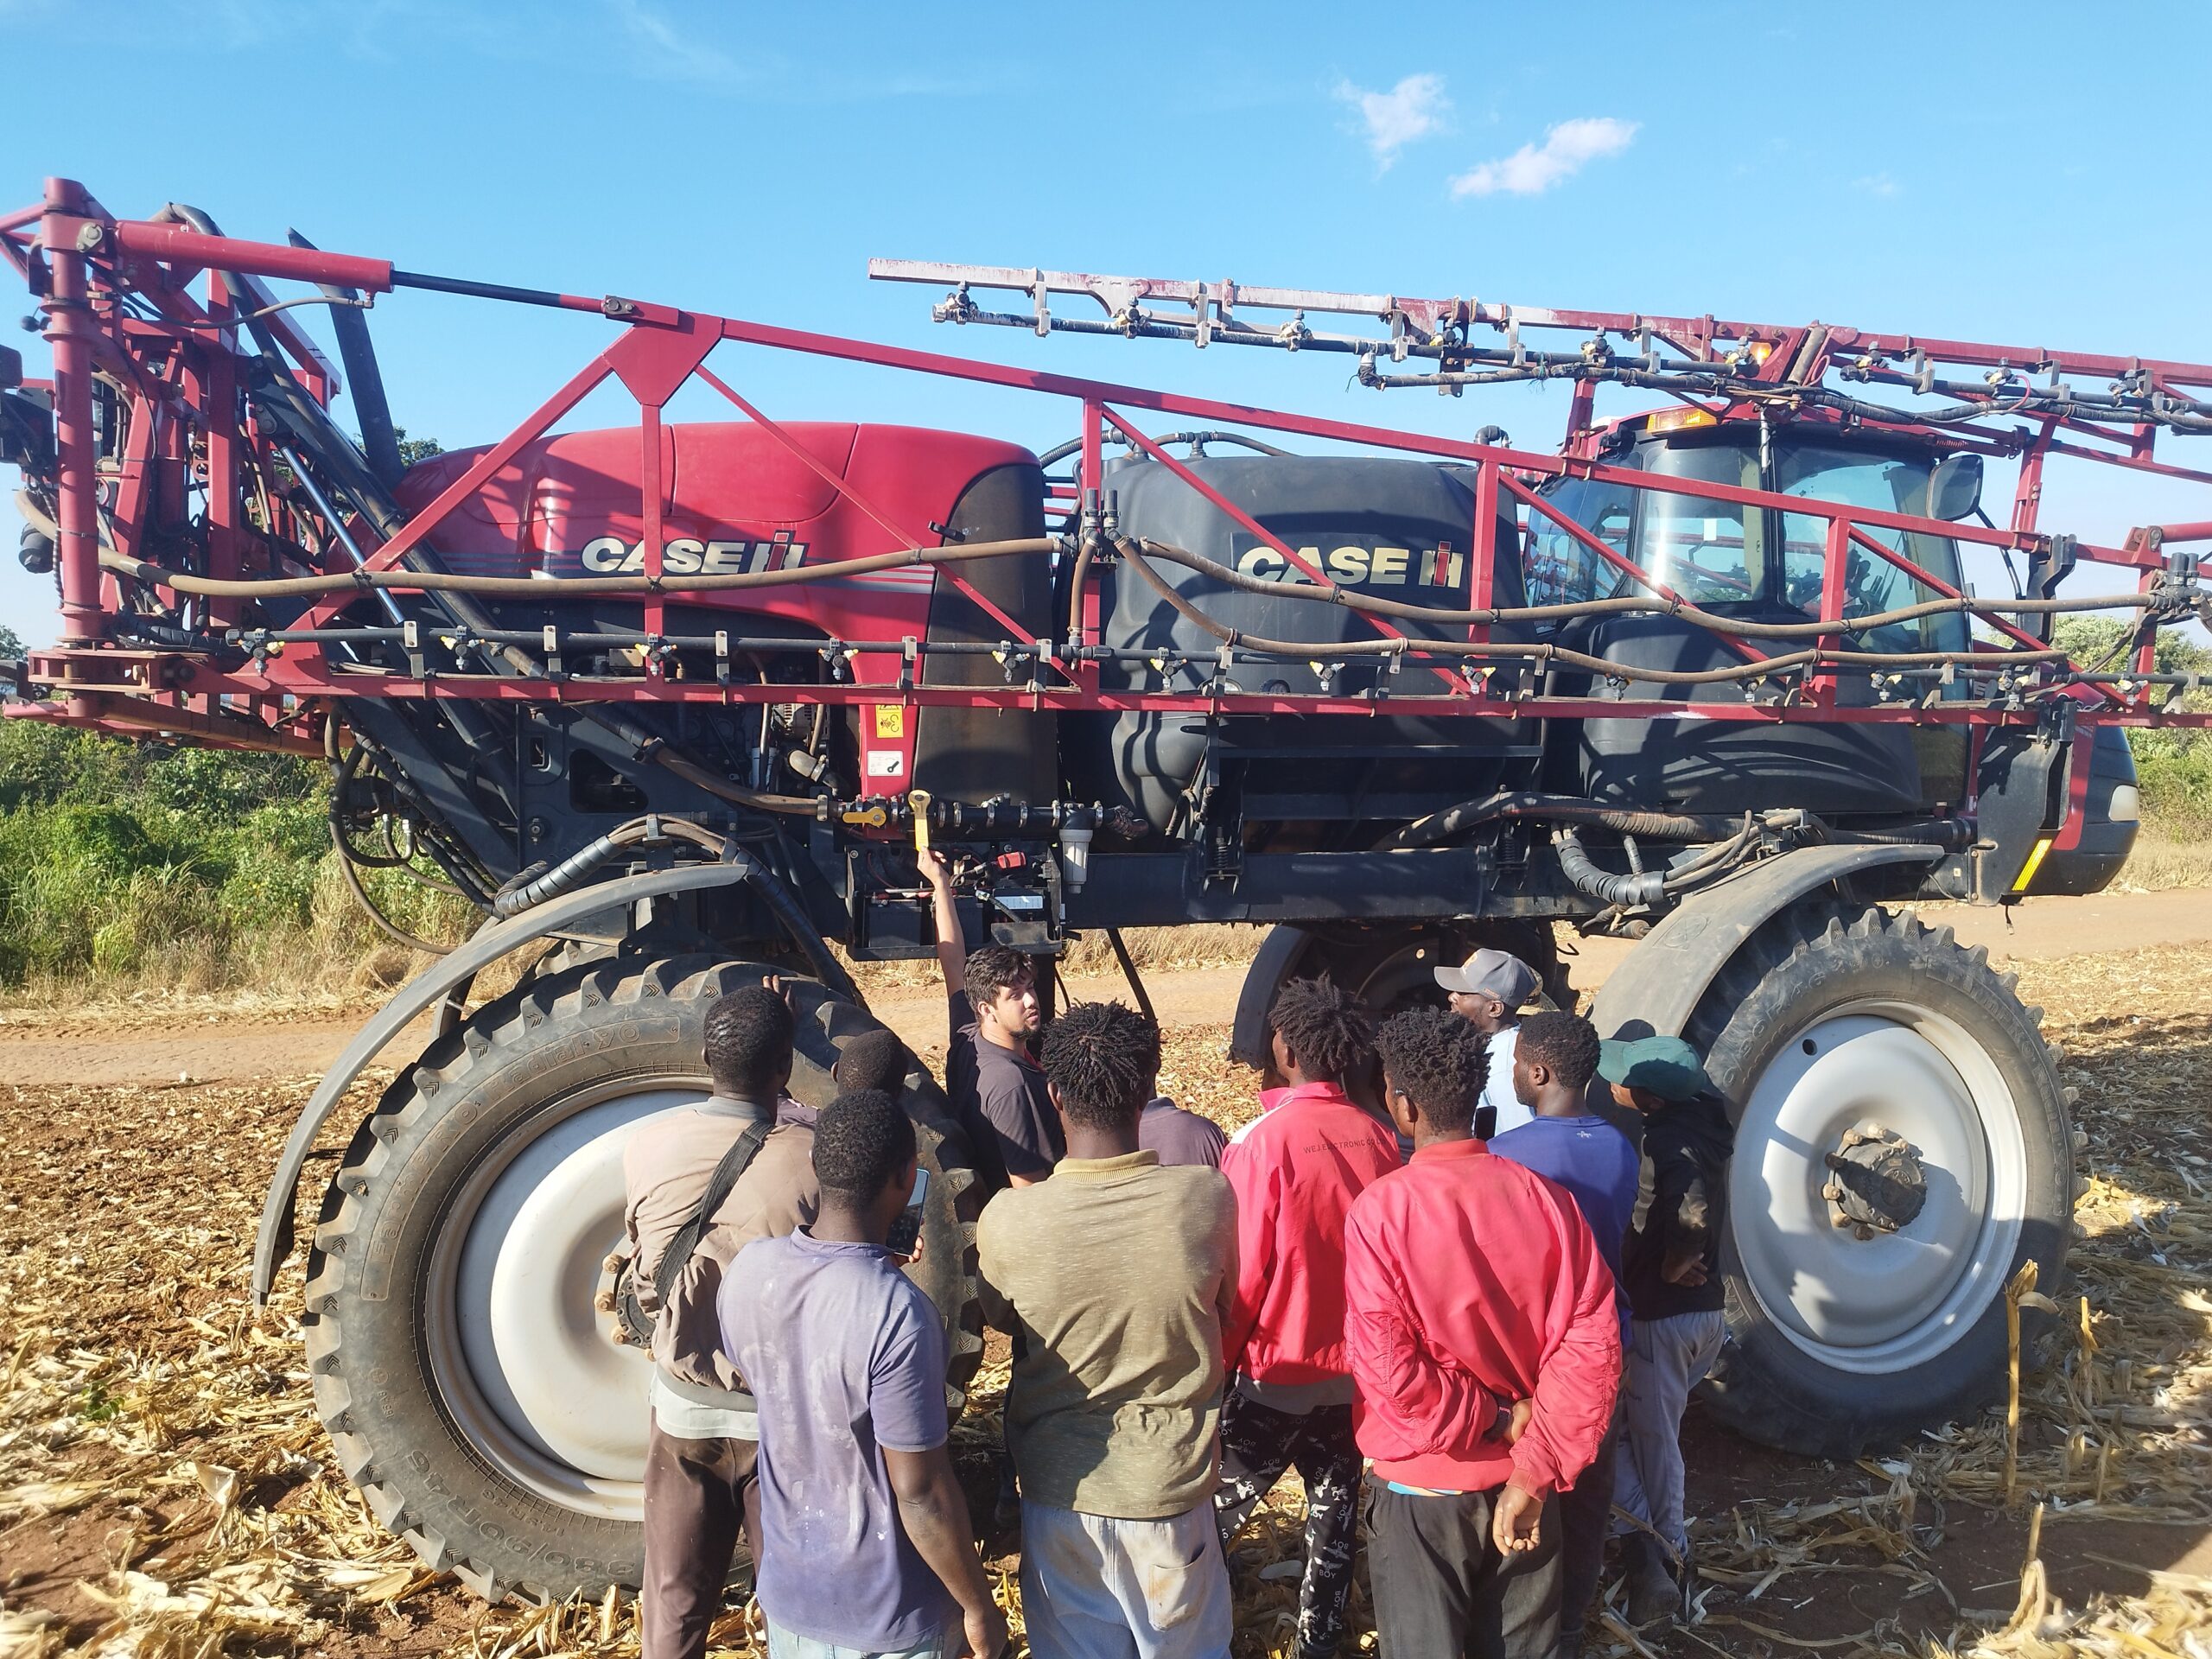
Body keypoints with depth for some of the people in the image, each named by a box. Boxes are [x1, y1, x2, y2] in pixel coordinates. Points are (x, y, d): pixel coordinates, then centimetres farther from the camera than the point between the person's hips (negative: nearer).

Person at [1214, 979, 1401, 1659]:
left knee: (1209, 1516, 12)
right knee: (1335, 1519, 19)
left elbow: (1241, 1275, -17)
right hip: (1357, 1370, 5)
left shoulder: (1262, 1140, -20)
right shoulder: (1380, 1139, -6)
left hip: (1276, 1372, -5)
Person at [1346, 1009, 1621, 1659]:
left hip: (1421, 1485, -4)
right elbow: (1593, 1345, -10)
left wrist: (1490, 1420, -11)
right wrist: (1533, 1473, -9)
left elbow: (1388, 1369, -23)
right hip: (1518, 1478, 4)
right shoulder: (1545, 1197, -9)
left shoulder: (1381, 1209, -20)